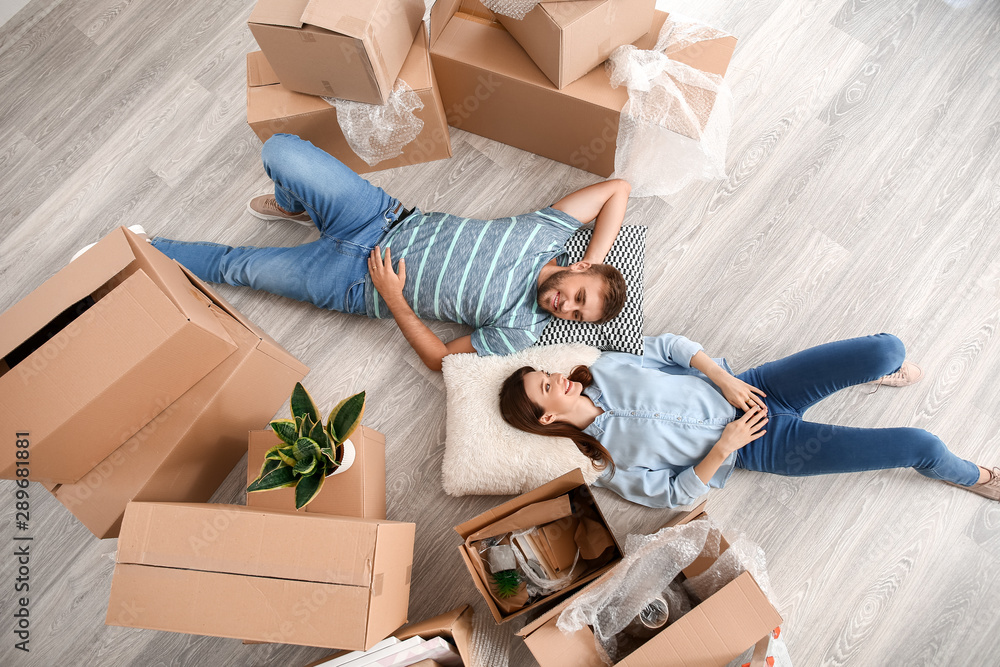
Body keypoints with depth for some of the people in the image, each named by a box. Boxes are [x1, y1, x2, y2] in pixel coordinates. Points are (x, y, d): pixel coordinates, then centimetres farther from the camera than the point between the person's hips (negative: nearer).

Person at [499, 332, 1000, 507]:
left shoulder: (601, 369, -4)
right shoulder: (608, 463, -14)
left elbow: (668, 345, 2)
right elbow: (676, 493, -10)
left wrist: (723, 377, -9)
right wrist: (722, 448, -16)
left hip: (745, 387, 4)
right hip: (760, 446, -4)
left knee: (887, 348, -10)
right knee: (922, 446, -8)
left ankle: (876, 371, 29)